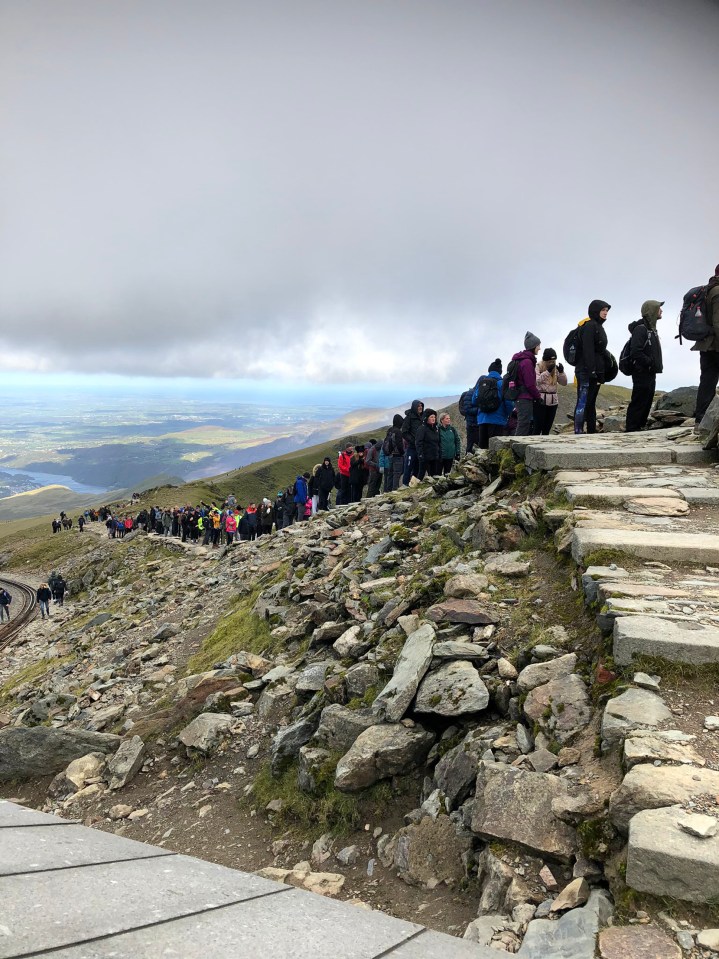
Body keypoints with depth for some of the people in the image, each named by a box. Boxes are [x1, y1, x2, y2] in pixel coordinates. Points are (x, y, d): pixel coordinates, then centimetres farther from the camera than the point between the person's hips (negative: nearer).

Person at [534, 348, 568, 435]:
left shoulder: (555, 368, 12)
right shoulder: (538, 367, -3)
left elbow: (564, 383, 10)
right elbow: (536, 381, -18)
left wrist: (561, 372, -6)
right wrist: (548, 371, -20)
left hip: (553, 401, 6)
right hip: (540, 400, -6)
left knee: (547, 428, 9)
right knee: (538, 426, -9)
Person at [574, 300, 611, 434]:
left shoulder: (598, 326, 21)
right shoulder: (590, 326, -8)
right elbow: (588, 350, -18)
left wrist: (601, 374, 18)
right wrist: (592, 371, -23)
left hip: (595, 372, 10)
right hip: (586, 372, -10)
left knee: (591, 404, 11)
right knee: (583, 403, -12)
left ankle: (592, 432, 14)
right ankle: (578, 432, -14)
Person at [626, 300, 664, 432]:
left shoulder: (651, 329, 19)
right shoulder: (640, 328, -13)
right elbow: (635, 352, -23)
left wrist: (657, 365, 12)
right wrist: (651, 363, -19)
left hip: (650, 373, 10)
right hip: (642, 373, -10)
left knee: (647, 402, 12)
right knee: (639, 402, -10)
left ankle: (640, 427, 18)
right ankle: (632, 430, -8)